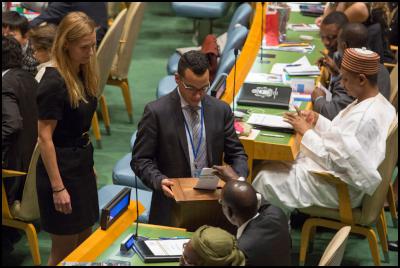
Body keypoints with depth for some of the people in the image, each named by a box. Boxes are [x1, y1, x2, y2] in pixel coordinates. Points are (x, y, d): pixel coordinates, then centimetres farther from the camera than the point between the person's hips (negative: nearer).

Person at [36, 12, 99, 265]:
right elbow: (45, 138, -20)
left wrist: (89, 164, 15)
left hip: (82, 161, 8)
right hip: (61, 167, -8)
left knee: (85, 242, 17)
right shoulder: (53, 82, -21)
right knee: (65, 249, 5)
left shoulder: (82, 73, 4)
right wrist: (57, 187, -19)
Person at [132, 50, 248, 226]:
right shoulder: (156, 112, -6)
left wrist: (239, 179, -7)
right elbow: (140, 159, -2)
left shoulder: (221, 110, 4)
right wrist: (159, 180, -20)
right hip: (172, 207, -2)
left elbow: (236, 153, 12)